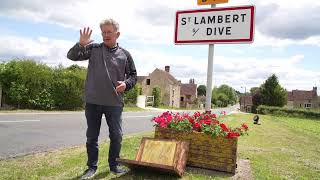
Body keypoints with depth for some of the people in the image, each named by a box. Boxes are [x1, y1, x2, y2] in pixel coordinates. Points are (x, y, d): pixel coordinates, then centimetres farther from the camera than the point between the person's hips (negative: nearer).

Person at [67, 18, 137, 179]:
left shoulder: (124, 54, 5)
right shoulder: (93, 48, 3)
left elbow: (133, 75, 12)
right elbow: (72, 56, -4)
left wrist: (126, 84, -9)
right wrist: (81, 44, -23)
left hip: (114, 103, 1)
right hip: (93, 101, 0)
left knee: (116, 136, 7)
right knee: (92, 136, 9)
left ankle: (113, 164, 26)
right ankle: (92, 167, 24)